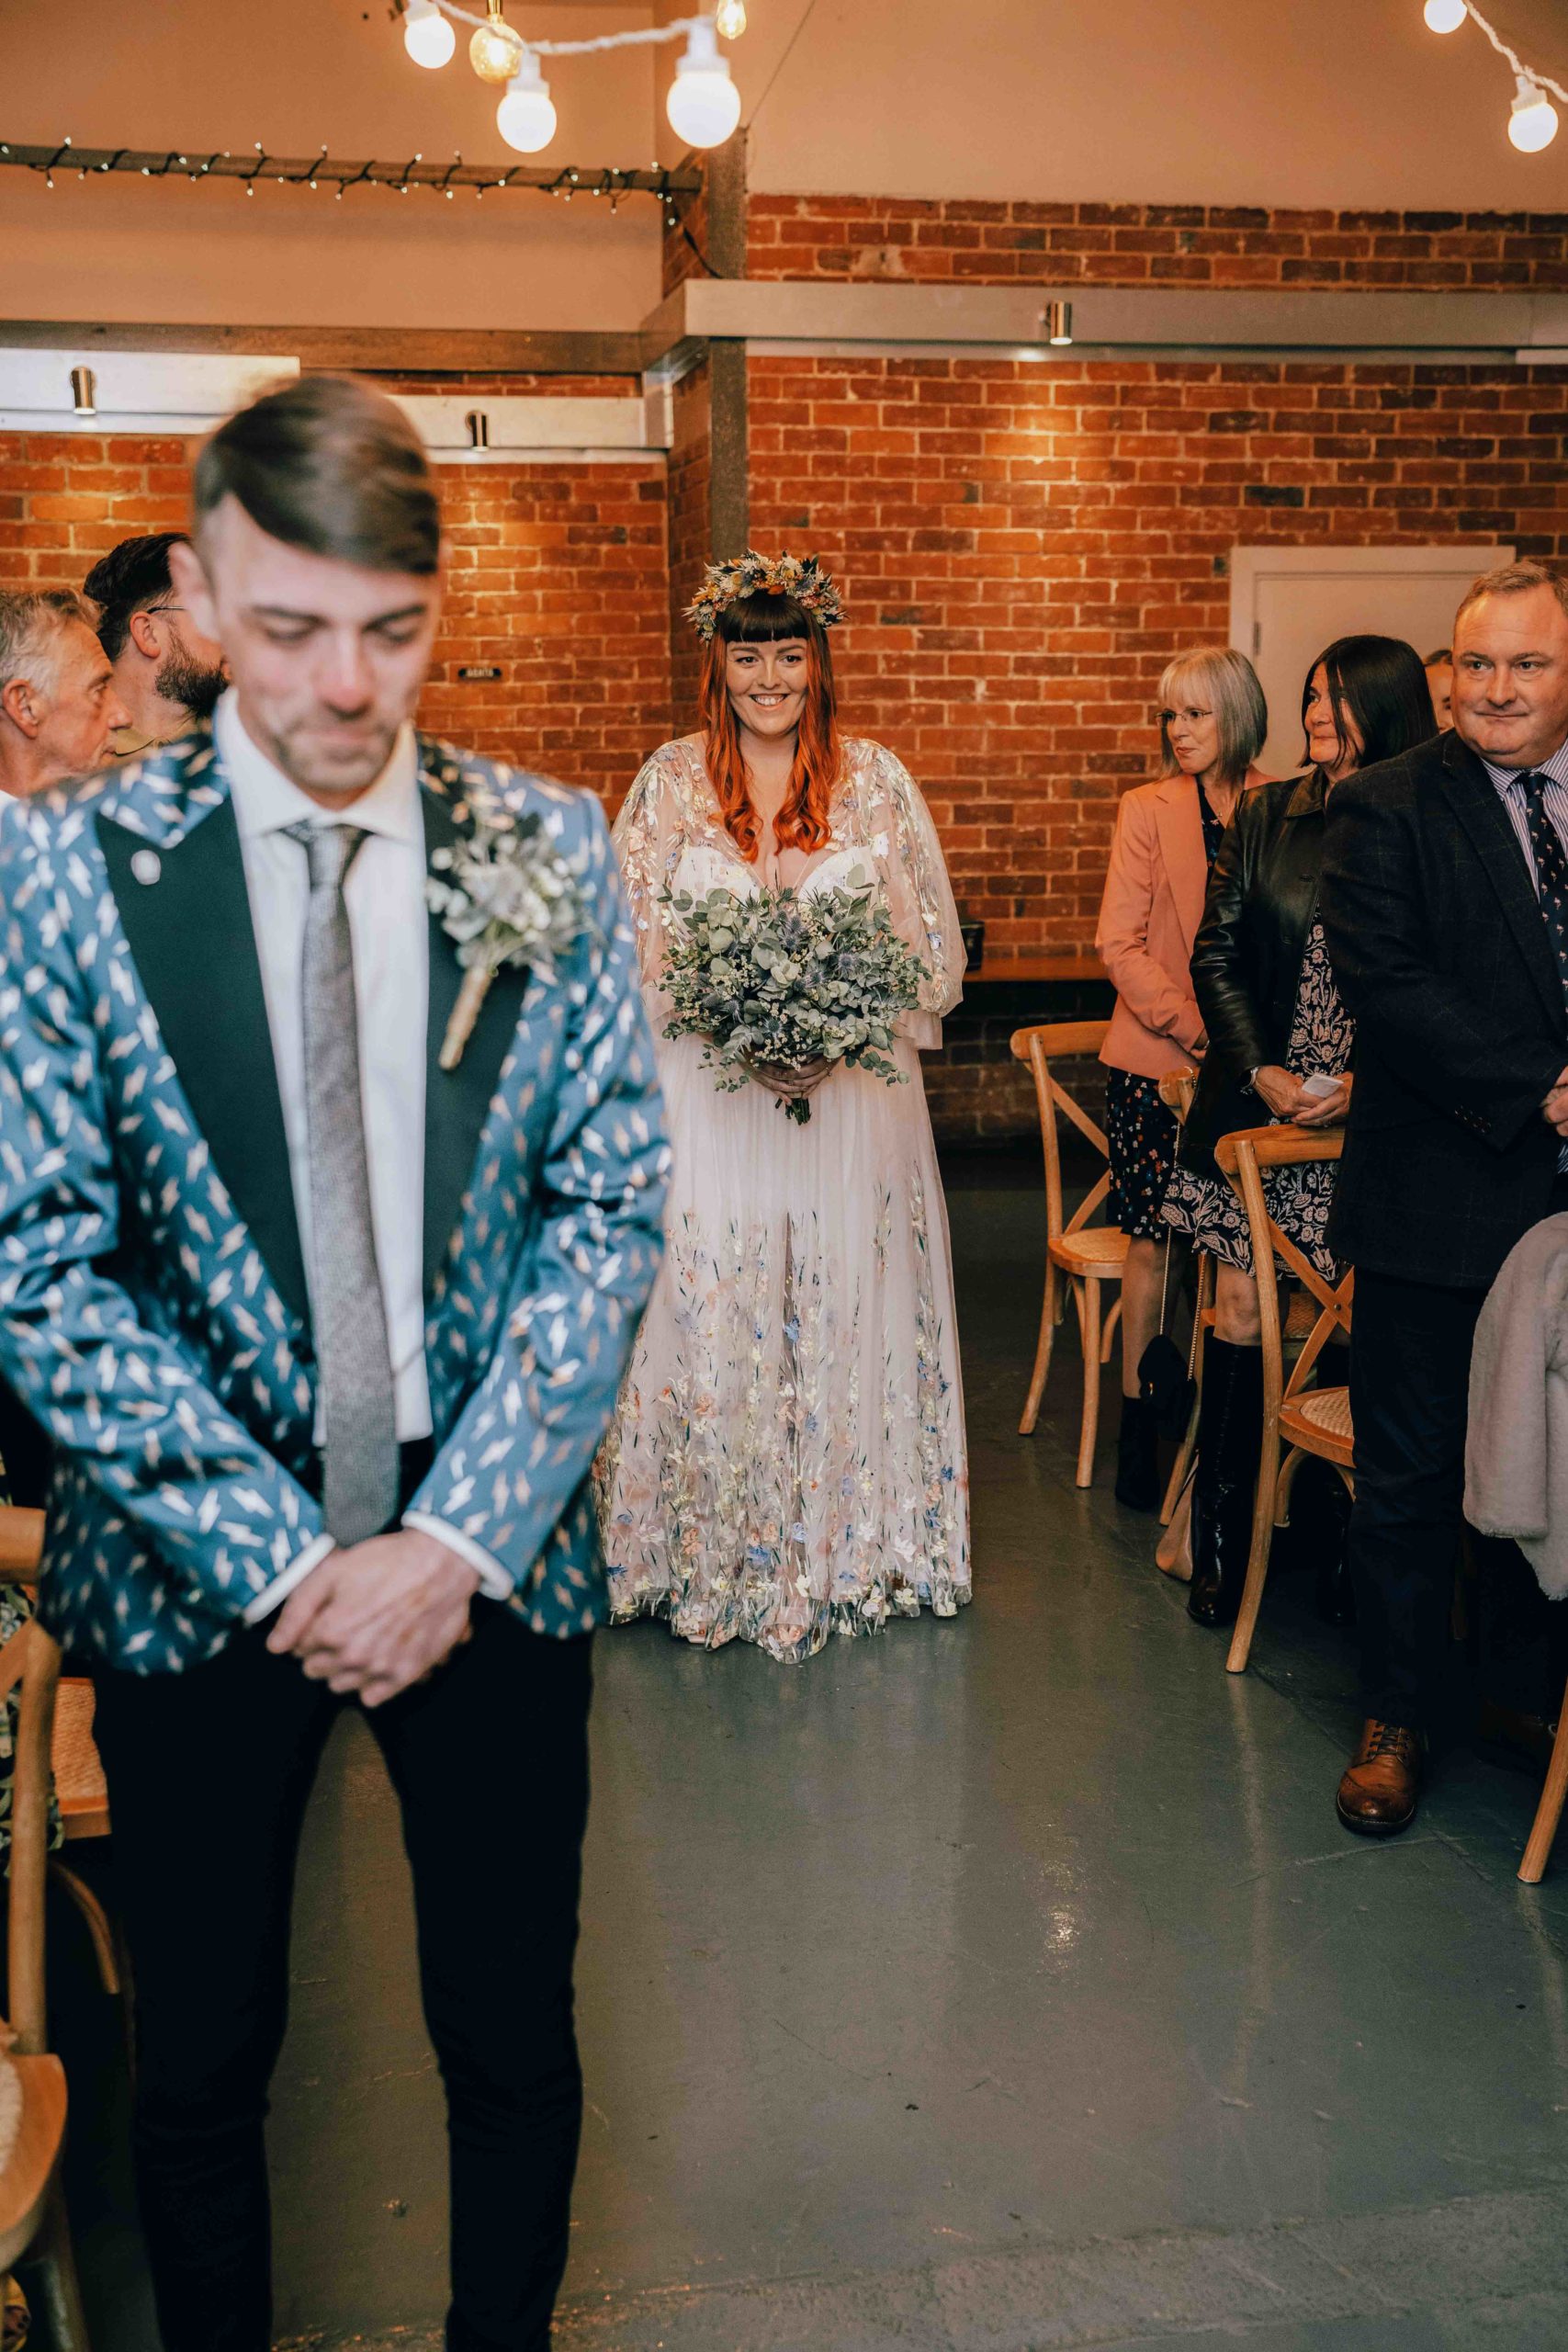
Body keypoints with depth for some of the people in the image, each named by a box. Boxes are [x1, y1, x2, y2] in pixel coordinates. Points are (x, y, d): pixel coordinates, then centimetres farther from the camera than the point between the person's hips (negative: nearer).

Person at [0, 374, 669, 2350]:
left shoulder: (549, 850, -3)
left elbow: (610, 1207, -3)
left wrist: (457, 1537, -11)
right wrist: (278, 1555, -13)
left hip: (490, 1547, 2)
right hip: (197, 1570, -1)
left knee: (515, 2040, 16)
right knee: (201, 2055, 16)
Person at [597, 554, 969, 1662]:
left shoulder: (876, 779, 5)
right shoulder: (672, 781, 4)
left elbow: (934, 946, 3)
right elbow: (631, 945, 1)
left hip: (854, 1096, 0)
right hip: (704, 1099, 0)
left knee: (846, 1309, 5)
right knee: (708, 1315, 2)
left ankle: (851, 1551, 19)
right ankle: (713, 1553, 17)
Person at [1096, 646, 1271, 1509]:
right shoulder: (1148, 809, 1)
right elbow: (1119, 944, -4)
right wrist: (1197, 1027, -14)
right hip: (1156, 1060, -1)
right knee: (1154, 1238, 0)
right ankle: (1138, 1413, 12)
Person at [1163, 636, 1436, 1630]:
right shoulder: (1267, 816, 6)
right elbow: (1217, 957, 7)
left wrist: (1365, 1084, -13)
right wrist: (1260, 1069, -5)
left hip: (1371, 1122, -2)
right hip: (1258, 1103, 2)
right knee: (1242, 1306, 2)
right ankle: (1222, 1537, 12)